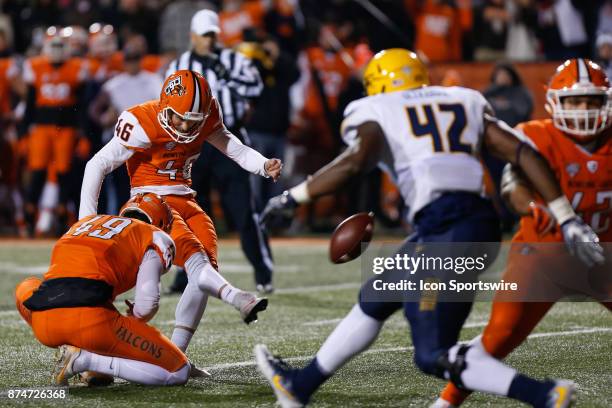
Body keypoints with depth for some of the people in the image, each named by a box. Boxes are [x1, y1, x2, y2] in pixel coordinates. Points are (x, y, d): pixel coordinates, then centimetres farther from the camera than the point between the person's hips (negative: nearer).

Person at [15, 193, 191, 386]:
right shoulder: (155, 238, 16)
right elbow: (146, 305, 1)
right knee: (179, 372, 7)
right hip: (92, 321, -5)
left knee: (27, 288, 41)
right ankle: (86, 359, -5)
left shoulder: (85, 222, 34)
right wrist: (131, 324, 25)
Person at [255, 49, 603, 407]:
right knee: (375, 300, 25)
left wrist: (294, 197, 0)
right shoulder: (464, 101, 22)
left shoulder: (376, 113, 8)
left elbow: (355, 162, -13)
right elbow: (523, 153, 12)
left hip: (448, 230, -7)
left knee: (434, 357, 0)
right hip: (479, 220, 7)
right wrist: (568, 220, 11)